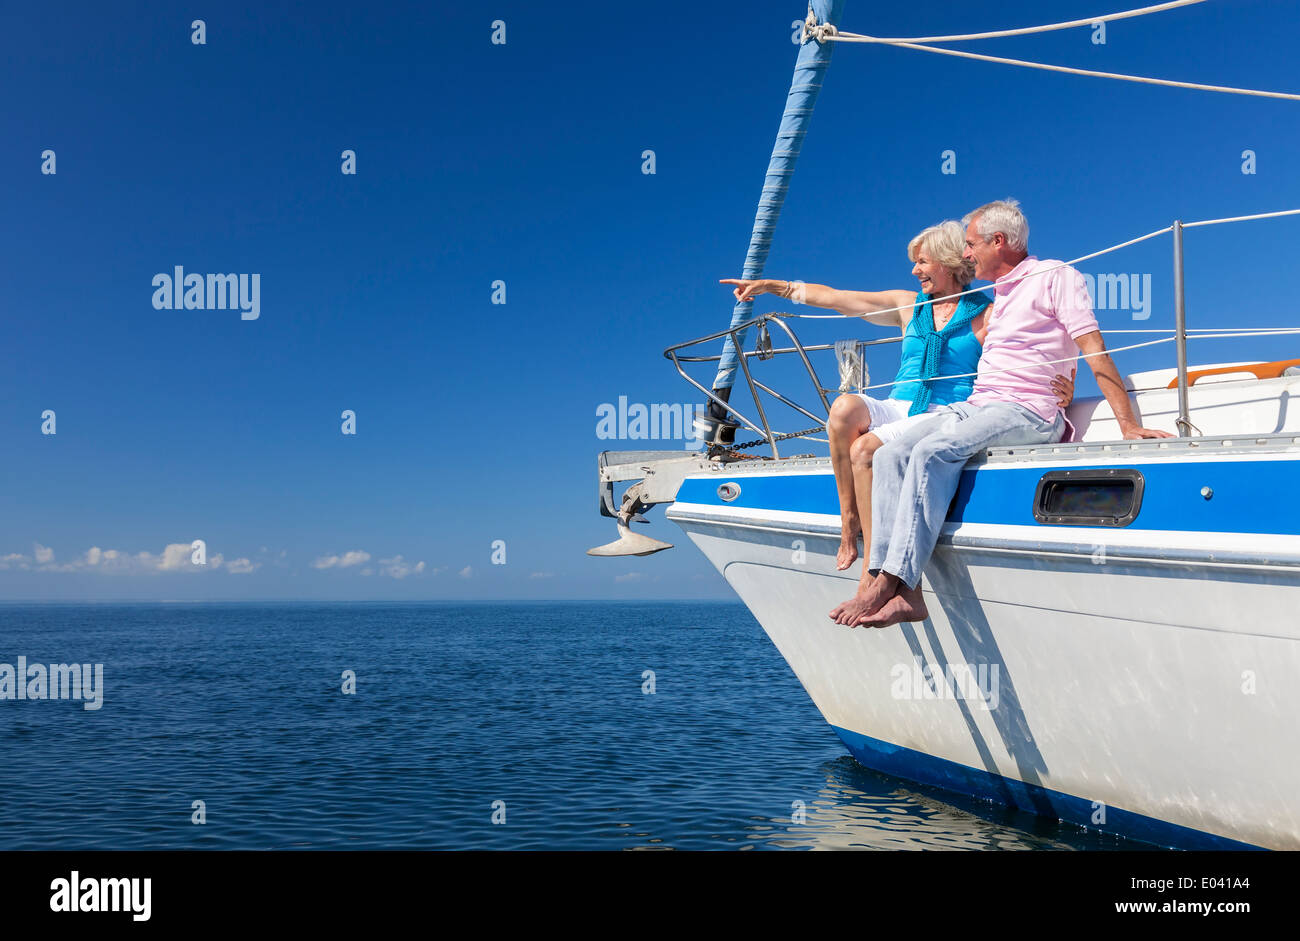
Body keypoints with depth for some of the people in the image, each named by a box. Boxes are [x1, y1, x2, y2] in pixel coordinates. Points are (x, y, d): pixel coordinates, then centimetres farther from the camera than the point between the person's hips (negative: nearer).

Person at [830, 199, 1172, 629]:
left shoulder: (1056, 276, 3)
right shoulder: (998, 294, 28)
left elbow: (1094, 349, -7)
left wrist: (1128, 425, -15)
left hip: (1028, 412, -8)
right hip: (974, 406, 8)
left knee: (934, 451, -33)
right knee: (891, 454, -17)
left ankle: (887, 584, -36)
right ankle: (904, 593, -29)